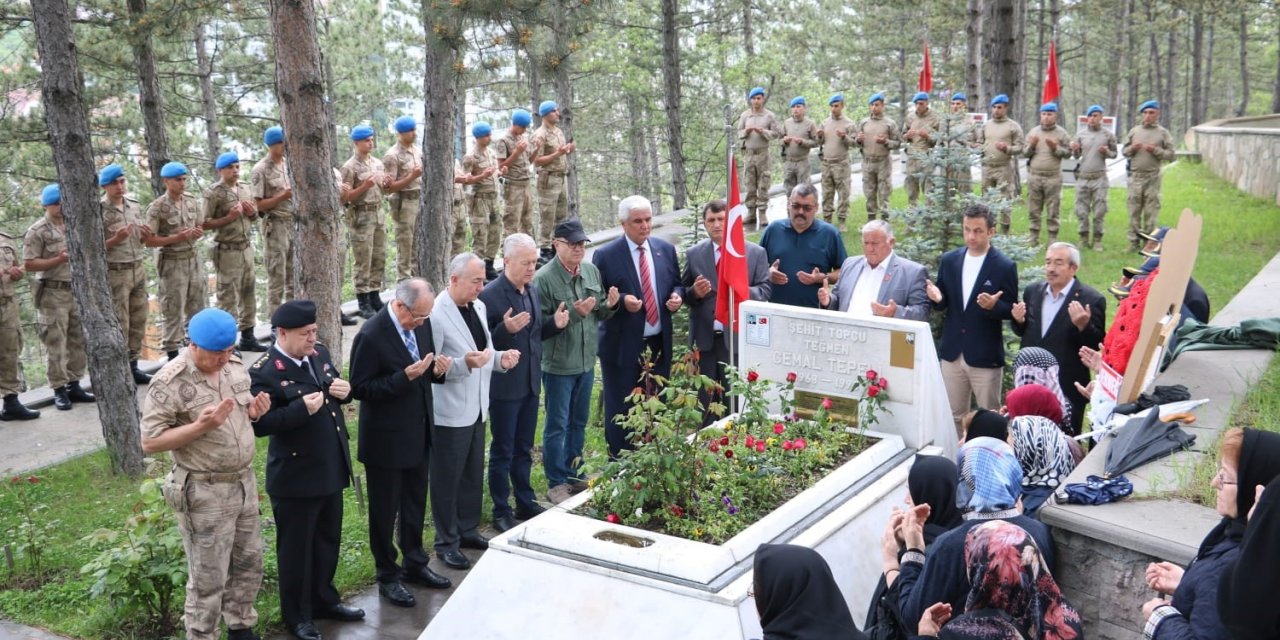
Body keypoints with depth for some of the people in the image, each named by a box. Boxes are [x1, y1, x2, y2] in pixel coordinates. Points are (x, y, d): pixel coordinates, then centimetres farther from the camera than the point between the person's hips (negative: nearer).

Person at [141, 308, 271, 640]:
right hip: (205, 493, -7)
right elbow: (150, 441, -17)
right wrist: (201, 426, -28)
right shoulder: (169, 382, -18)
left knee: (248, 563, 19)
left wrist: (254, 410, -7)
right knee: (208, 579, 4)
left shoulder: (235, 365, 2)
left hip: (244, 483, 7)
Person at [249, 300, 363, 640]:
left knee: (328, 540, 21)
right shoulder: (263, 372, -19)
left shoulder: (320, 354, 4)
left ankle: (324, 599, 39)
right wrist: (300, 408, -30)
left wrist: (344, 391, -6)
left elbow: (337, 391, 16)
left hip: (331, 469, 7)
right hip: (295, 476, -7)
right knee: (296, 548, 9)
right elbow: (259, 424, -22)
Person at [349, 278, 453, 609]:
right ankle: (387, 577, 26)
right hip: (387, 440, -7)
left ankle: (415, 564, 38)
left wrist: (437, 370, -12)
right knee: (385, 511, 10)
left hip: (419, 433, 7)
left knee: (415, 504, 21)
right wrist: (405, 376, -29)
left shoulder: (421, 324, -1)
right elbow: (360, 388, -20)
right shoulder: (371, 336, -23)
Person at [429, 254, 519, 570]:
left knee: (473, 475, 19)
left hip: (476, 408, 8)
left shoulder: (479, 307, 6)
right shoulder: (437, 315, -19)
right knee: (447, 480, 6)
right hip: (450, 413, -8)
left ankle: (467, 529, 35)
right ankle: (446, 542, 19)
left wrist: (501, 358, -3)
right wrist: (464, 363, -31)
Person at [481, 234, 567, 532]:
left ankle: (525, 503, 32)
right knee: (502, 452, 6)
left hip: (530, 384, 7)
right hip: (504, 387, -7)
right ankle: (501, 512, 18)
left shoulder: (533, 290, 6)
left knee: (524, 449, 19)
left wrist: (555, 323, -5)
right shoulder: (490, 295, -18)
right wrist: (505, 329, -33)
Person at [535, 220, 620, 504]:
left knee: (579, 423, 19)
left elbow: (600, 315, 12)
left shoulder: (591, 271, 3)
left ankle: (574, 474, 33)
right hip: (558, 365, -6)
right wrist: (574, 313, -26)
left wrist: (609, 305, -10)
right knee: (557, 426, 5)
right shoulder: (544, 278, -17)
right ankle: (556, 483, 16)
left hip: (586, 362, 6)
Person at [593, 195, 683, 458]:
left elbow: (676, 284, 15)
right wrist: (622, 300, -23)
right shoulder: (605, 256, -9)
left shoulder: (666, 249, 5)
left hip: (659, 344, 4)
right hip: (623, 346, -4)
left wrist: (677, 296, -7)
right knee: (621, 411, 5)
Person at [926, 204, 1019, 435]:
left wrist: (993, 306, -27)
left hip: (985, 357, -4)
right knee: (953, 416, 15)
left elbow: (1012, 310, -5)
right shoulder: (949, 260, 3)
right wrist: (937, 298, -13)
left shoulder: (1004, 267, -9)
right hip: (952, 353, 4)